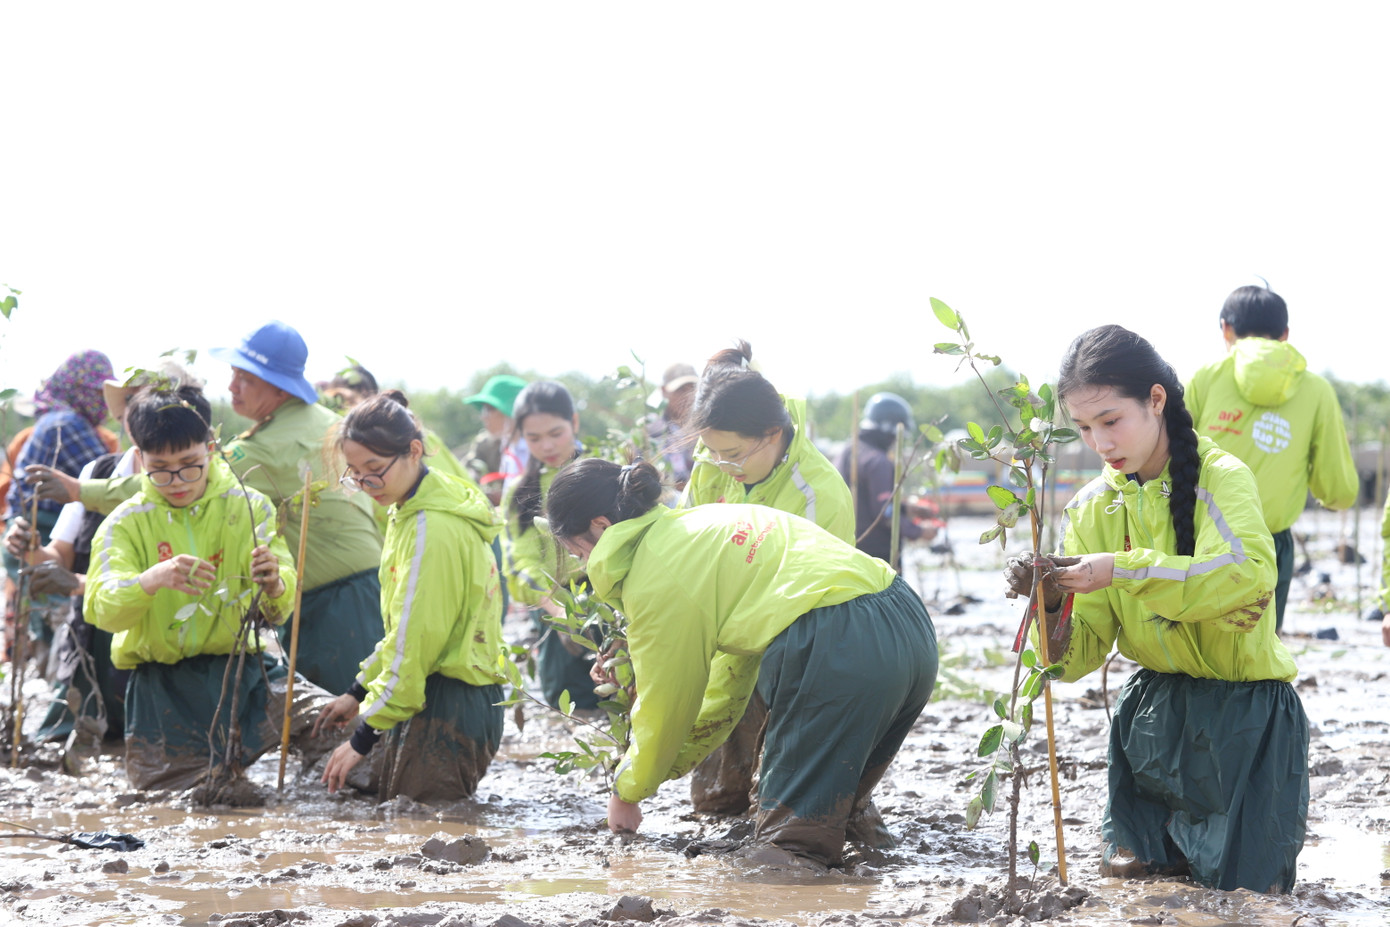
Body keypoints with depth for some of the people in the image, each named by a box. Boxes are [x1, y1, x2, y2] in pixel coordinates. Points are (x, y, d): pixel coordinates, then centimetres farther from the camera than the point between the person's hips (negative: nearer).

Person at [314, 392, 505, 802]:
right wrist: (359, 692, 21)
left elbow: (413, 647, -19)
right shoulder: (411, 514, 14)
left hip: (449, 710, -10)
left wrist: (362, 739, -14)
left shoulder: (433, 530, -19)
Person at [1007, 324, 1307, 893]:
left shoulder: (1220, 477, -16)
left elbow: (1249, 573, -38)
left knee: (1245, 888, -3)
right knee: (1126, 877, 4)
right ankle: (1155, 838, 36)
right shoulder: (1092, 509, -1)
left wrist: (1123, 570, -41)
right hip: (1155, 707, 5)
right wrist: (1051, 605, -26)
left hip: (1246, 705, -5)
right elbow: (1080, 653, -4)